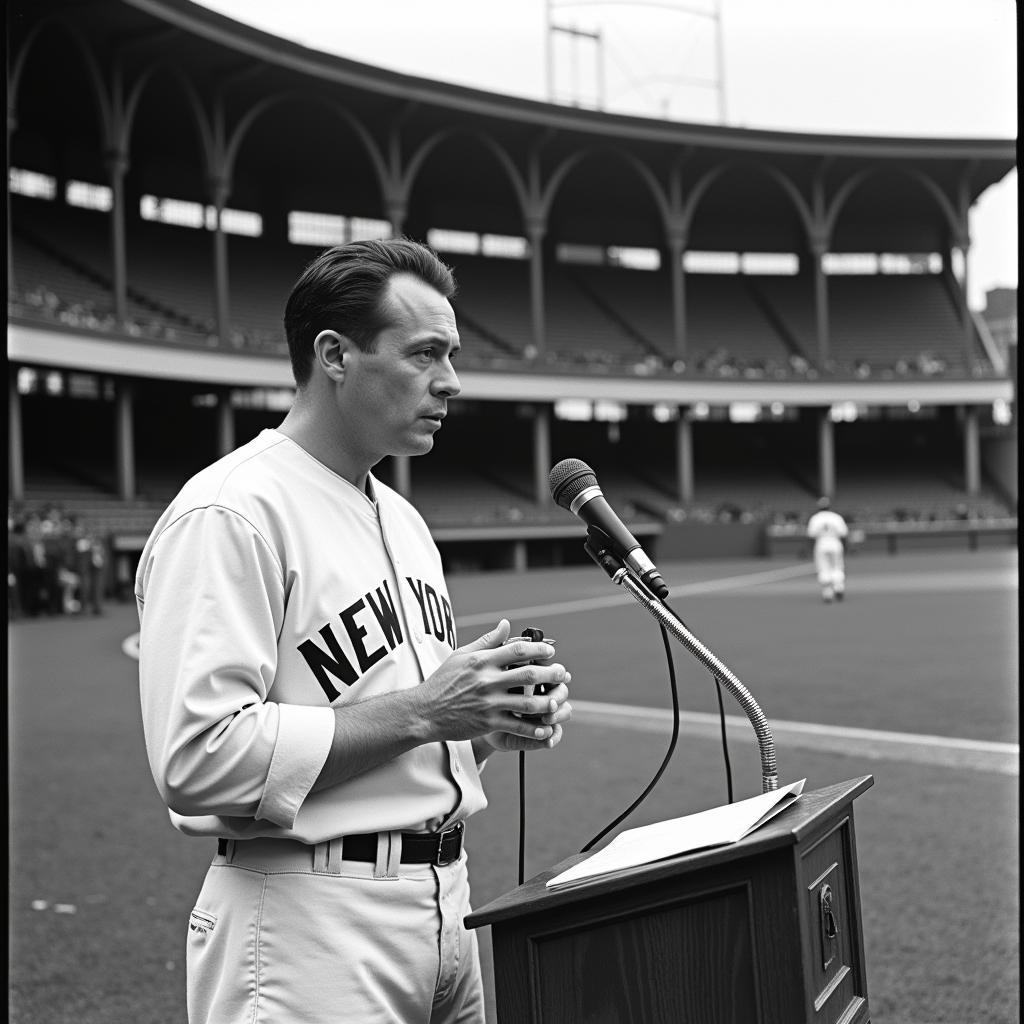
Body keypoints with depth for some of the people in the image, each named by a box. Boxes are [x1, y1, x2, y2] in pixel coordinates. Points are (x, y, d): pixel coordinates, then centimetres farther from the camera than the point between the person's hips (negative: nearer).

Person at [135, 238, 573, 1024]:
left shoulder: (402, 518, 15)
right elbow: (197, 758, -23)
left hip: (444, 899, 9)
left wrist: (497, 717, 1)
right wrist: (418, 712, -21)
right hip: (311, 923, -8)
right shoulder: (227, 515, -15)